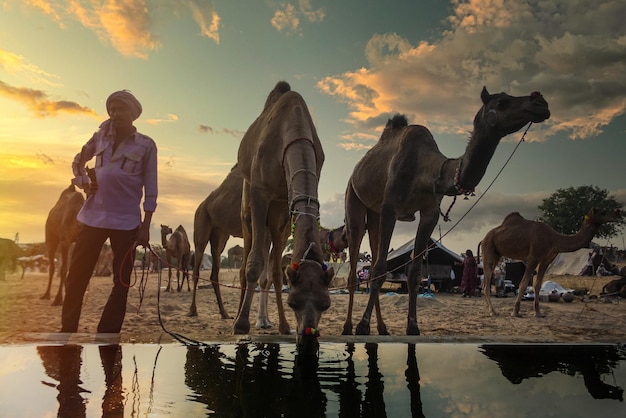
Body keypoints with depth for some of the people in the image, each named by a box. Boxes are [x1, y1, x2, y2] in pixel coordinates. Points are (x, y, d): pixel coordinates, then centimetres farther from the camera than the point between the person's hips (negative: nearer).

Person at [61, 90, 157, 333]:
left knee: (121, 281, 4)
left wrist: (145, 226, -7)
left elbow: (150, 189, -2)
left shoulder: (146, 145, -1)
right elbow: (78, 162, 23)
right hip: (93, 217, 3)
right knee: (76, 276, 5)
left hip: (126, 221, -2)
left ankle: (107, 337, 15)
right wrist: (83, 182, 2)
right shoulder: (100, 137, 8)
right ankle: (66, 331, 19)